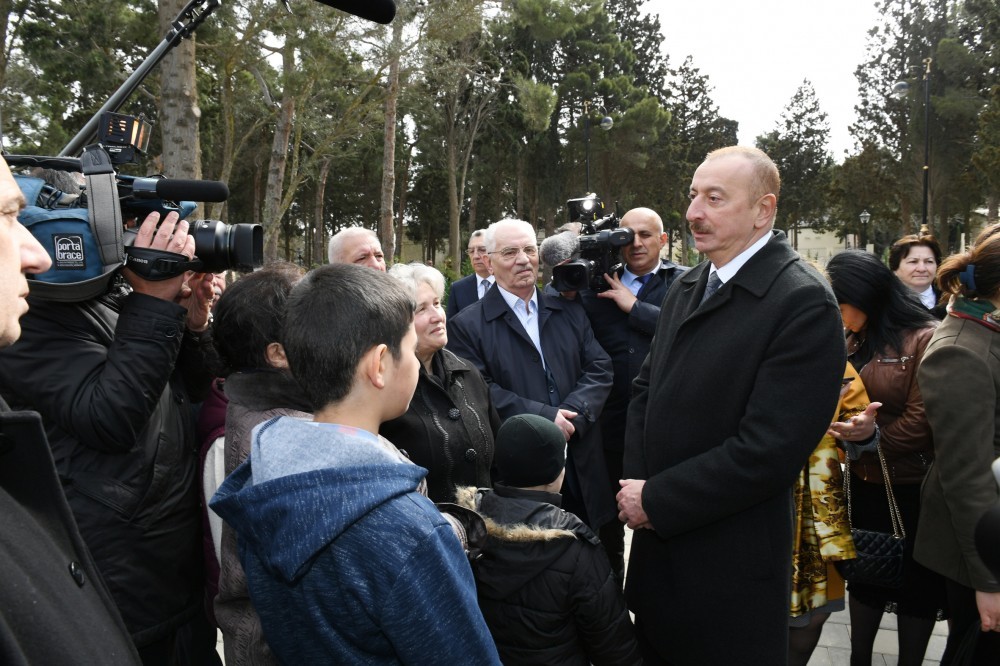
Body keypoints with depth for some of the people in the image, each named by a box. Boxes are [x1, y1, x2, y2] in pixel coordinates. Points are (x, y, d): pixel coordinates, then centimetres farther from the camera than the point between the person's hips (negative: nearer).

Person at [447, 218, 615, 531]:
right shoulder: (467, 326, -3)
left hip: (581, 469, 4)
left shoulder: (570, 312, 12)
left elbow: (600, 368, 5)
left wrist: (571, 415, -12)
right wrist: (544, 417, -17)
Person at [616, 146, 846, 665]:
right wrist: (635, 483, -3)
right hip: (657, 544, 7)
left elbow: (768, 449, -23)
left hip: (730, 562, -7)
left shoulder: (804, 303, -18)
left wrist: (656, 499, -16)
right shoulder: (686, 287, 7)